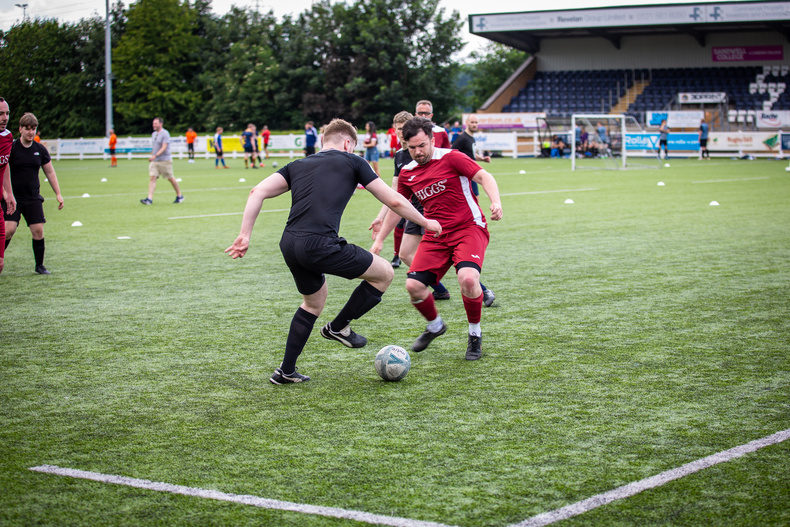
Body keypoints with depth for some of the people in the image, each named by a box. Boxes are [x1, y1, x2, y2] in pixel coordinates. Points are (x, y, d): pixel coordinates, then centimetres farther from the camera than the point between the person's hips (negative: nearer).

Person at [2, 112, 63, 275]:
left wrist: (58, 193, 11)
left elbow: (50, 172, 15)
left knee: (38, 231, -3)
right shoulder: (11, 147, -7)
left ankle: (39, 265, 11)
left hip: (33, 198, 3)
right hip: (13, 197, -3)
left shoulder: (40, 150, 5)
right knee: (9, 229, -15)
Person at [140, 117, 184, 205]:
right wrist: (152, 155, 17)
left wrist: (155, 156, -29)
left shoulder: (165, 134, -11)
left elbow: (164, 147, -20)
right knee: (152, 178, -7)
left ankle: (179, 196, 20)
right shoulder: (153, 134, 13)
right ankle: (149, 198, -14)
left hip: (165, 160, -6)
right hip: (154, 161, 7)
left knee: (171, 178, 3)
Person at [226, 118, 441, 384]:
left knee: (314, 302, 30)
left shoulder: (297, 165, 23)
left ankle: (286, 371, 30)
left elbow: (258, 192, 9)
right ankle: (339, 327, 21)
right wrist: (425, 222, 26)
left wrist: (245, 236, 8)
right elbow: (394, 201, 12)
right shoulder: (351, 162, 12)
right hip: (319, 244, -7)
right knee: (384, 273, 11)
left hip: (289, 244, 7)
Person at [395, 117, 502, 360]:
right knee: (414, 285, -11)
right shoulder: (407, 173, 9)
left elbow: (484, 177, -12)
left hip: (469, 228, -5)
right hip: (435, 235, 5)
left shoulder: (450, 158, -7)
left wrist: (496, 202, -31)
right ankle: (435, 326, 22)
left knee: (468, 278, -30)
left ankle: (475, 334, -4)